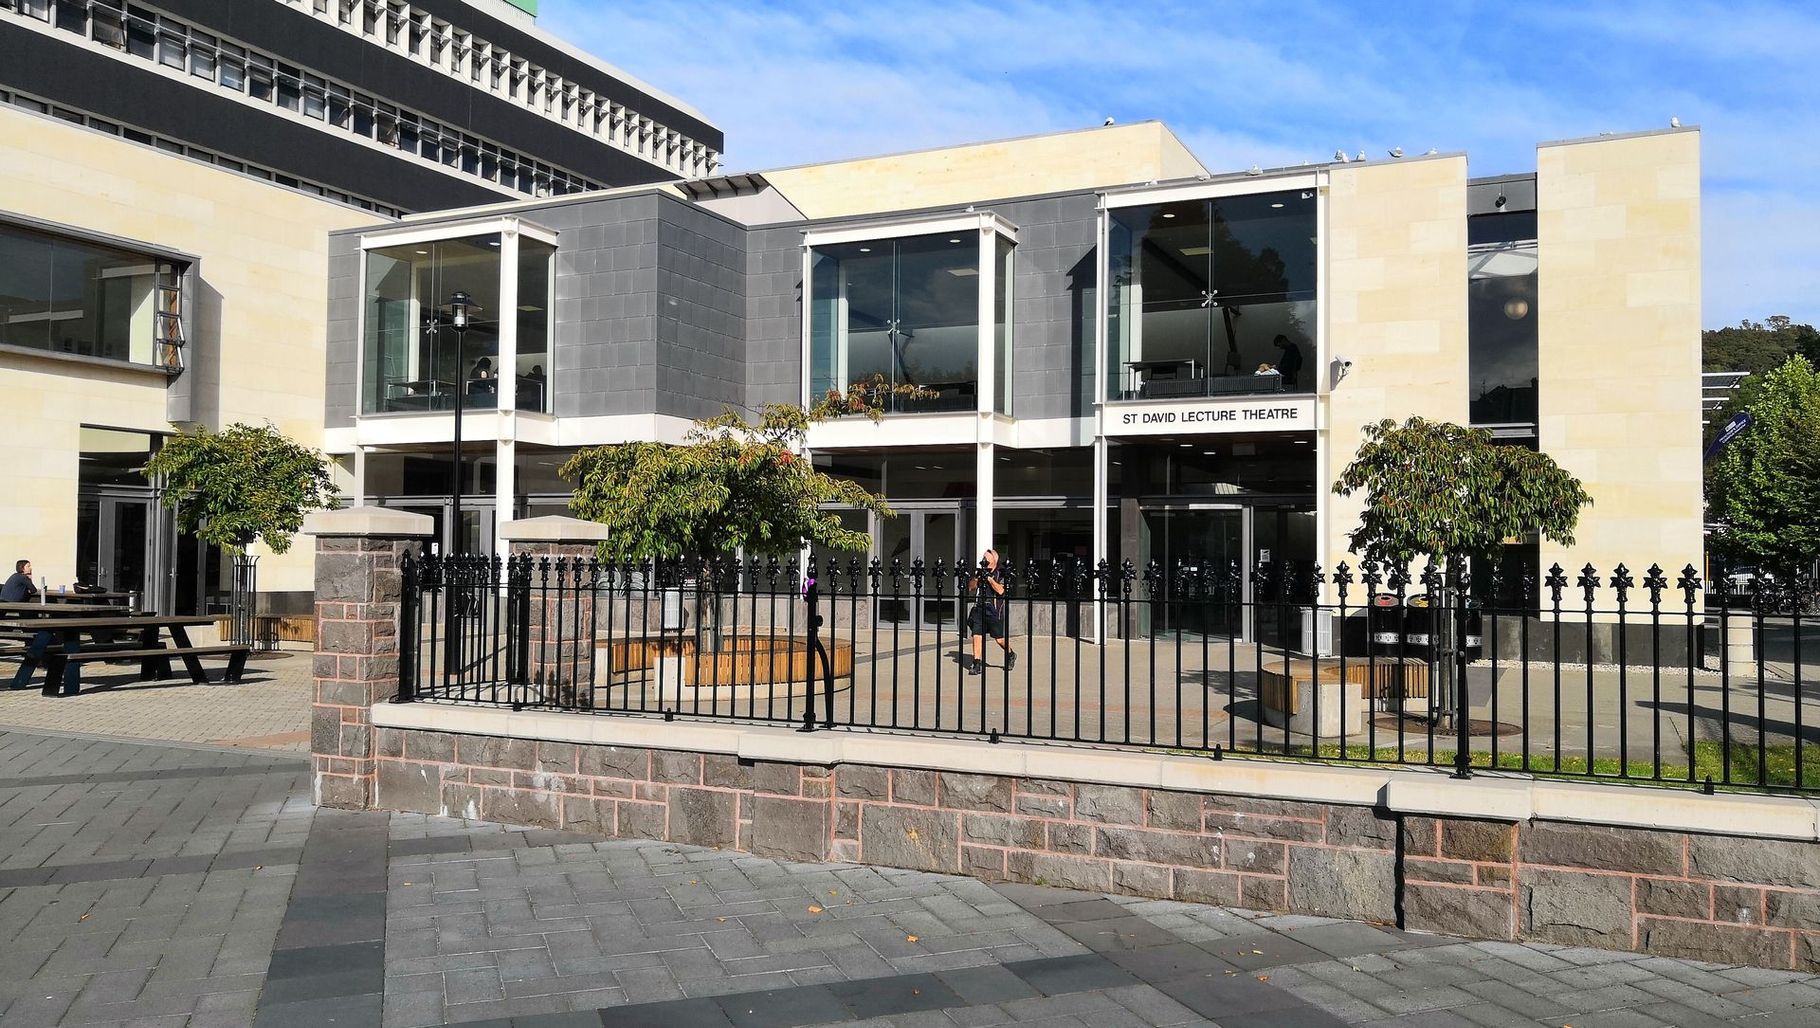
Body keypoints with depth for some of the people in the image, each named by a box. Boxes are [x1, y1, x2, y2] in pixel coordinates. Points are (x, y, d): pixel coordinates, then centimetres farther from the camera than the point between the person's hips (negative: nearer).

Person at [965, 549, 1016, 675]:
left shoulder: (1000, 574, -3)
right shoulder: (980, 572, 11)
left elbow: (1000, 590, -17)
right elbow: (970, 587, 7)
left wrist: (989, 578, -19)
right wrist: (977, 577, -9)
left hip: (994, 611, -4)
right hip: (979, 609, 4)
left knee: (1000, 639, 5)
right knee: (977, 636, -7)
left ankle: (1011, 655, 32)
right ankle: (977, 664, -2)